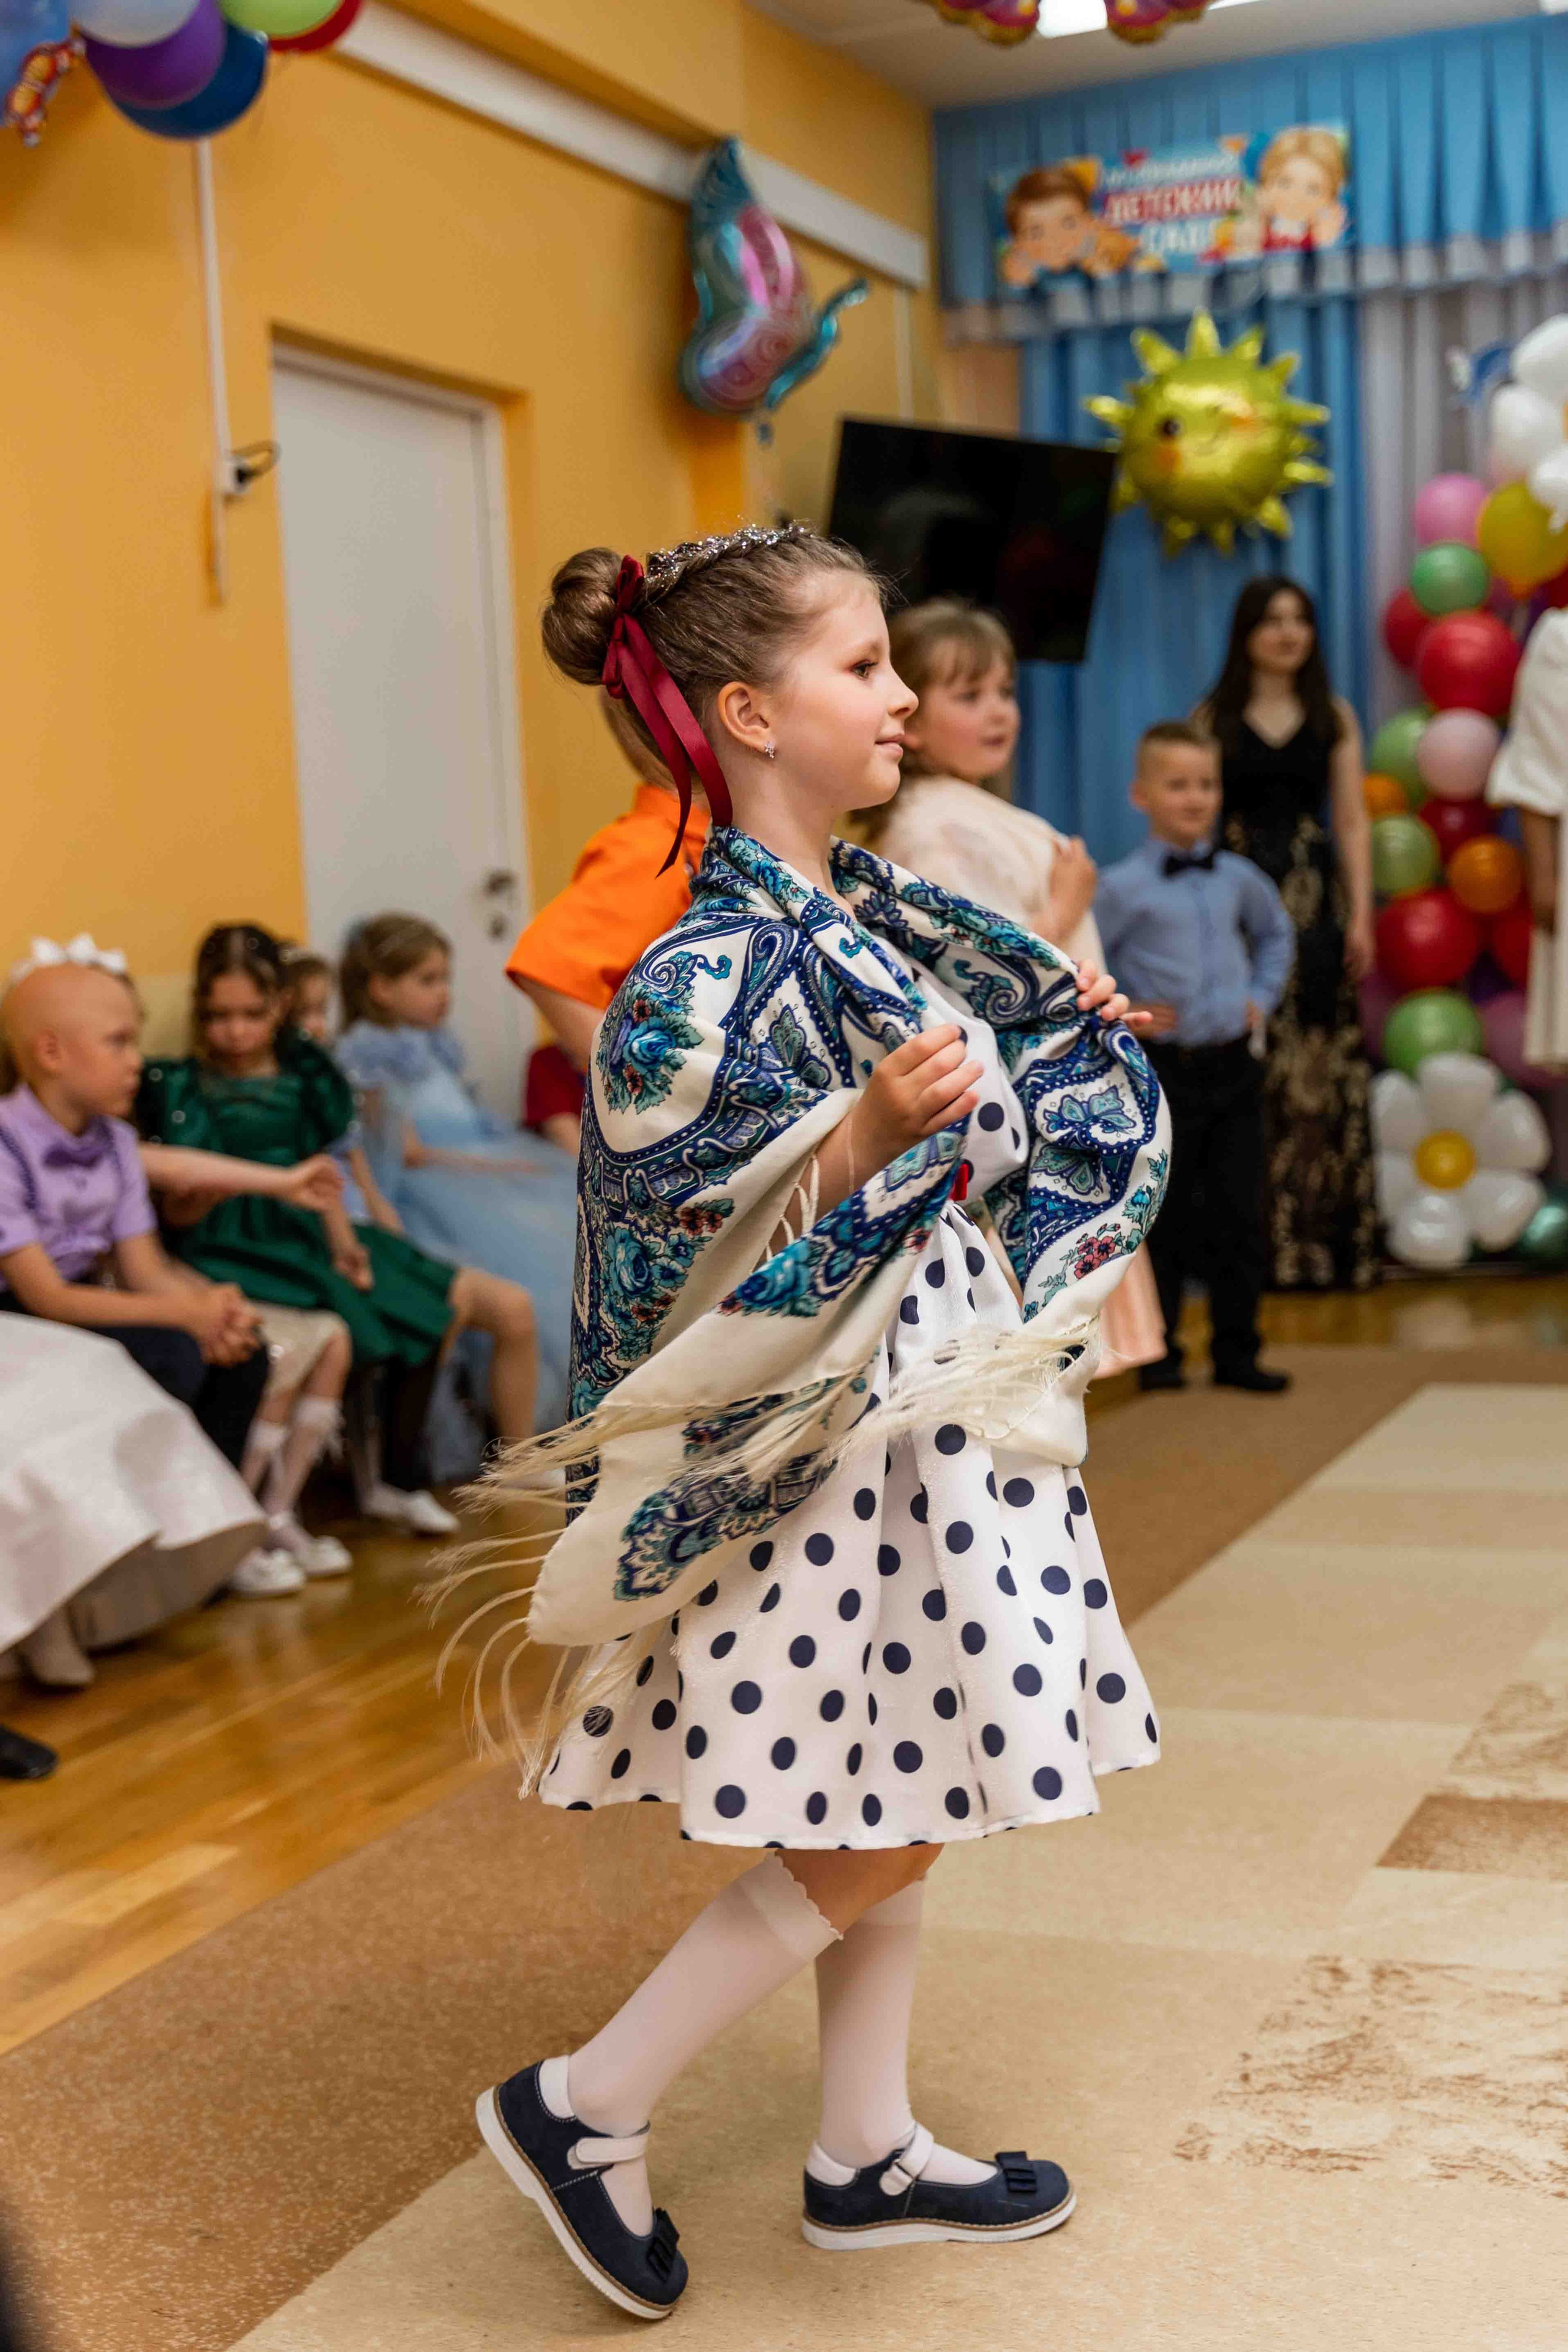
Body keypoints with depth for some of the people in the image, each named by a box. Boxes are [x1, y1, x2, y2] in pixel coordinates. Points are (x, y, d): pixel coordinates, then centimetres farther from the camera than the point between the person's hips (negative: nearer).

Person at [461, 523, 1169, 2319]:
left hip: (940, 1412, 9)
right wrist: (870, 1135, -34)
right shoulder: (711, 972, -20)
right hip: (836, 1447, -9)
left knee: (890, 1816, 16)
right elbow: (701, 1261, -24)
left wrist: (1067, 1035, 10)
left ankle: (866, 2152, 31)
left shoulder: (873, 910, 7)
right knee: (871, 1841, 0)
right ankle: (583, 2109, 15)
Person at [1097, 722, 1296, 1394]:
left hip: (1232, 1063, 5)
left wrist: (1262, 997, 15)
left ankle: (1237, 1354, 16)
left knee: (1239, 1215, 7)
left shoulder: (1238, 878, 7)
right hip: (1165, 1068, -4)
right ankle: (1157, 1354, 15)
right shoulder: (1124, 887, -8)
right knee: (1163, 1219, 3)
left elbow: (1276, 933, 26)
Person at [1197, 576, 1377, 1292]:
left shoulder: (1333, 717, 10)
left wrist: (1361, 916, -1)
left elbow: (1353, 822, 7)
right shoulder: (1213, 718, 5)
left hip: (1314, 896, 1)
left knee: (1322, 1065, -2)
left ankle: (1325, 1238, 4)